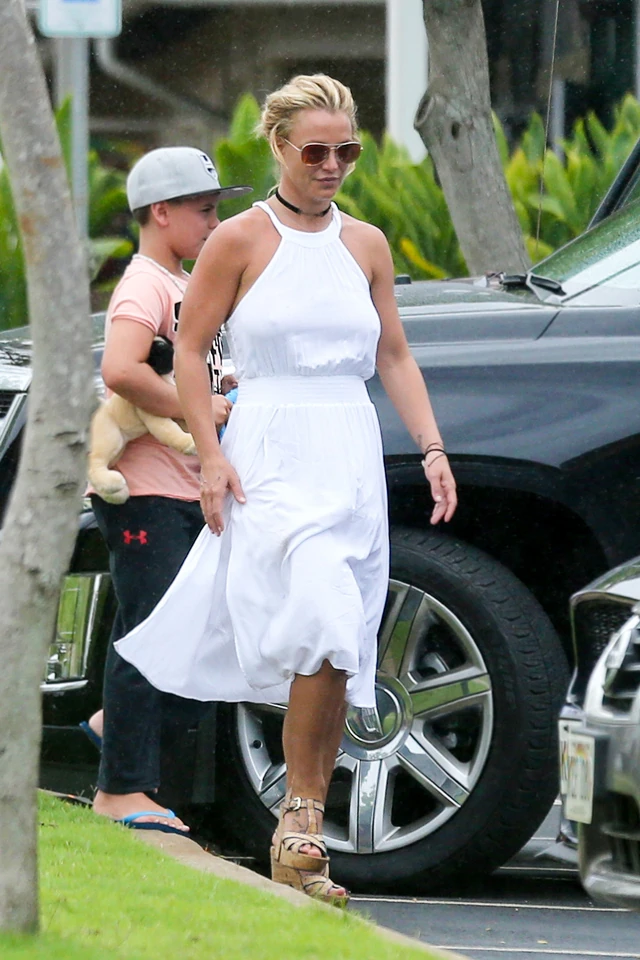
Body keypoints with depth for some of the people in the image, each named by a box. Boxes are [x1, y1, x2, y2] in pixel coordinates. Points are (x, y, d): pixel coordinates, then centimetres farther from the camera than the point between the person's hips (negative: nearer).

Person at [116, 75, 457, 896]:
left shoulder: (365, 245, 12)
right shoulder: (239, 242, -1)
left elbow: (395, 356, 16)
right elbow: (190, 348, 0)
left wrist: (432, 447, 5)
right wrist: (211, 455, -9)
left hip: (352, 457, 5)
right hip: (270, 457, -5)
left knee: (336, 655, 0)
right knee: (327, 624, -22)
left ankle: (301, 839, 7)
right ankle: (301, 824, -16)